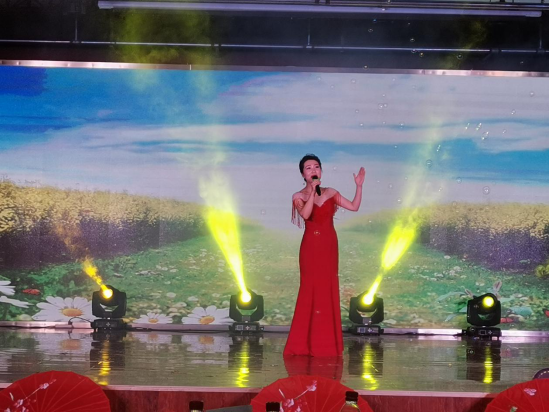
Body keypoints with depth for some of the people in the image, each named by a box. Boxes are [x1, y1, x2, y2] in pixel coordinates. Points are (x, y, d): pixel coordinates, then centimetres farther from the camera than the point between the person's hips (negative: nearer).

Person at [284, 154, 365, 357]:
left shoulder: (331, 193, 9)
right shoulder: (299, 197, 1)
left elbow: (354, 207, 4)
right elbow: (305, 214, -19)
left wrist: (359, 186, -4)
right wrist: (312, 191, -20)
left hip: (329, 246, 3)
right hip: (311, 247, -3)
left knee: (328, 290, 3)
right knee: (311, 290, -3)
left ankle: (327, 342, 8)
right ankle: (308, 342, 1)